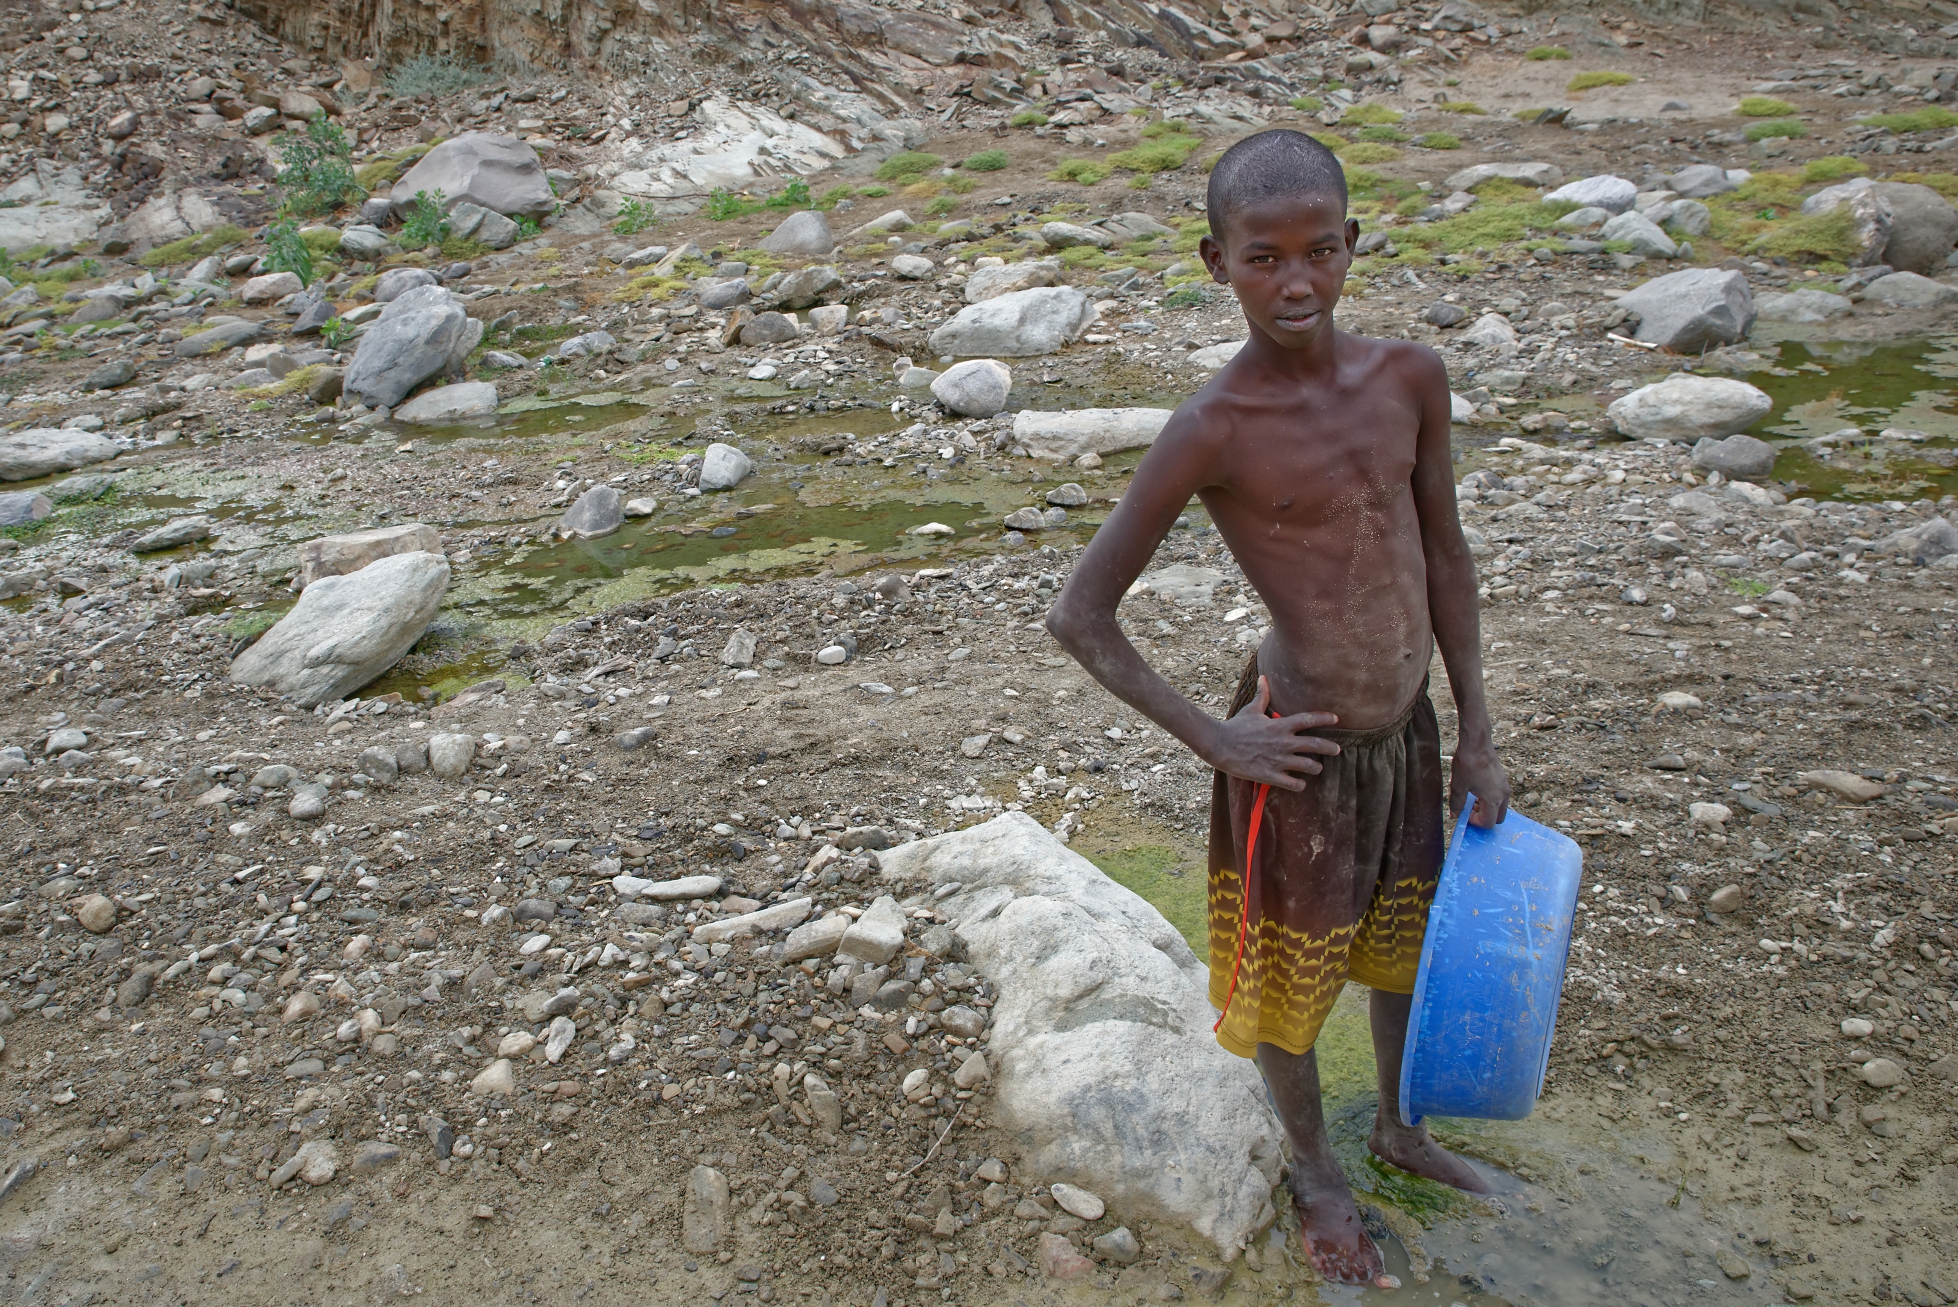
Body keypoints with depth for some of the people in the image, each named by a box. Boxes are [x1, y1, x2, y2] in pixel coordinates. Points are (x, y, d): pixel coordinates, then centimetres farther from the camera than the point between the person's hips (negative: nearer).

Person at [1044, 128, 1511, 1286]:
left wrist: (1477, 737, 8)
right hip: (1305, 755, -5)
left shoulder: (1410, 378, -6)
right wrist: (1211, 738, -14)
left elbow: (1445, 557, 6)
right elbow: (1080, 617, -17)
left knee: (1409, 936, 25)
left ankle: (1400, 1126, 54)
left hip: (1408, 728, 6)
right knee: (1292, 969, 16)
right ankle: (1317, 1168, 45)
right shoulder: (1214, 432, -21)